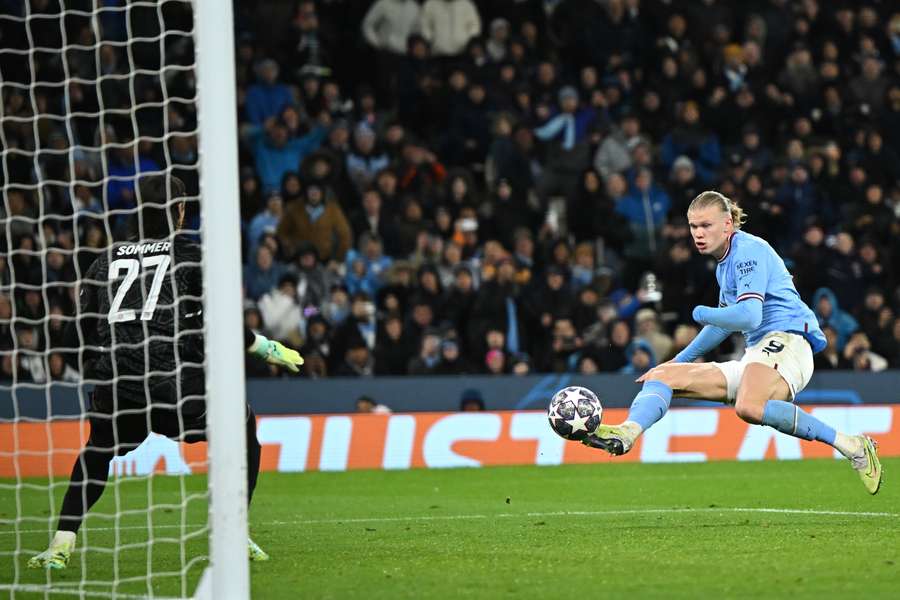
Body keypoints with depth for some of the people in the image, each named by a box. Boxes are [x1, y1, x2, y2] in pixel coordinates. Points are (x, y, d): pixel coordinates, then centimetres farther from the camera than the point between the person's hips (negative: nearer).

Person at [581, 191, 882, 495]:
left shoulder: (749, 250, -7)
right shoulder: (725, 263, 22)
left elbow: (749, 317, -19)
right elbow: (725, 322, 37)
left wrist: (701, 313, -3)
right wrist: (681, 360, 41)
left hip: (785, 343, -10)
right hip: (756, 354, 10)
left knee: (748, 407, -41)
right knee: (664, 376, 5)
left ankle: (851, 446, -35)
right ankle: (627, 433, -24)